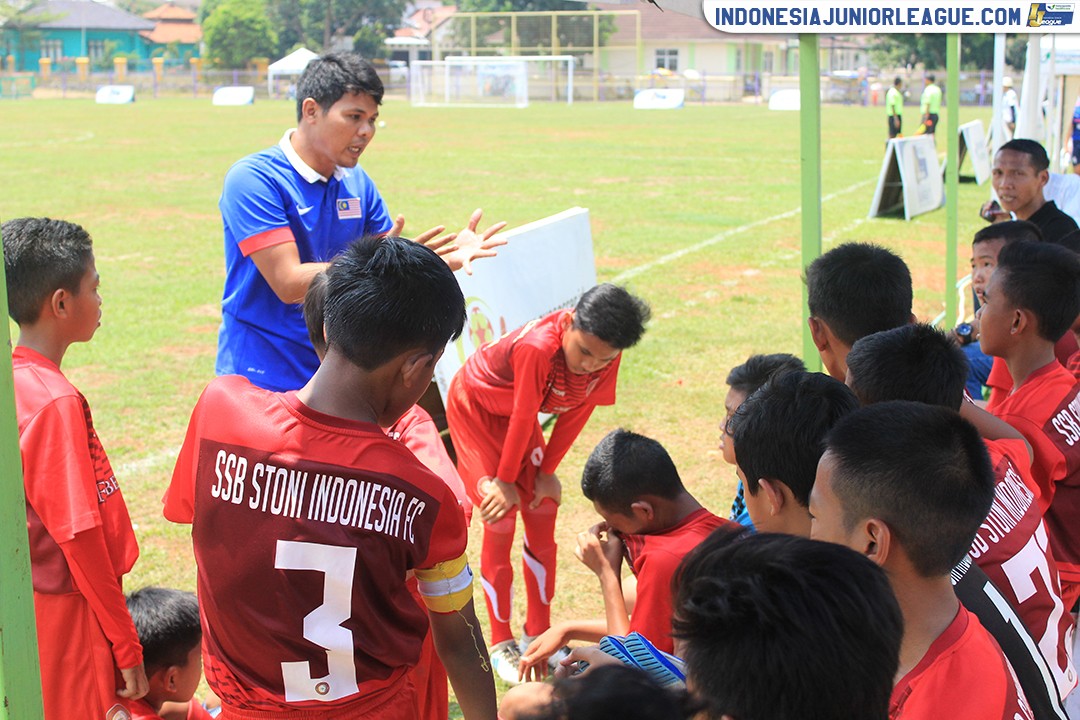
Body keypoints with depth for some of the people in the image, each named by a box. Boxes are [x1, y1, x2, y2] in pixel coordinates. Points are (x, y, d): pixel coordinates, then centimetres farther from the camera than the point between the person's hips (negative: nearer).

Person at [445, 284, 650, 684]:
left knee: (543, 510, 3)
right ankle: (501, 644, 5)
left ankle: (538, 633, 16)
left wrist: (546, 473, -3)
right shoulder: (538, 348, -41)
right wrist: (505, 482, -16)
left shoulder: (606, 356, -22)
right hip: (474, 406, -6)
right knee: (501, 516, -8)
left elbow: (577, 413, -9)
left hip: (515, 415, 6)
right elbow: (523, 418, -29)